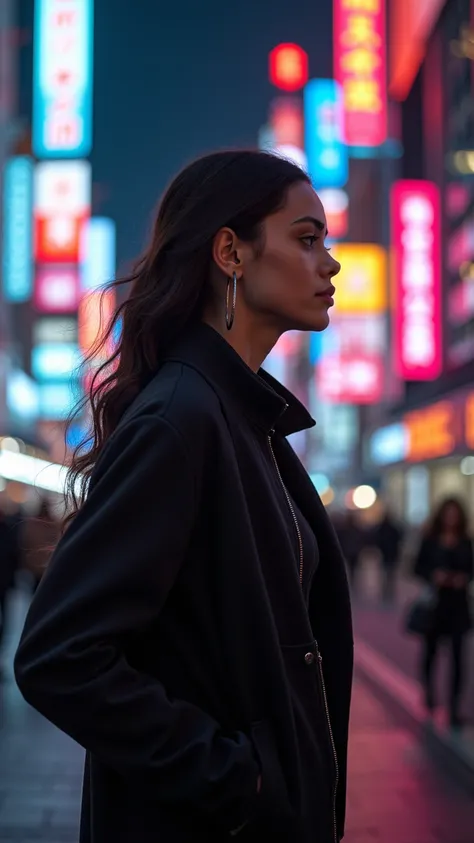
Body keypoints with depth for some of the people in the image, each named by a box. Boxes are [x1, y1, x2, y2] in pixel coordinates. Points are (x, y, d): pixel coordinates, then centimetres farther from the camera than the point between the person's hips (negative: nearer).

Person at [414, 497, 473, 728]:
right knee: (430, 649, 11)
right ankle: (429, 692, 38)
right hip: (435, 600, 0)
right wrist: (433, 575, -16)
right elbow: (418, 567, 2)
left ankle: (454, 708, 0)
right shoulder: (430, 541, -1)